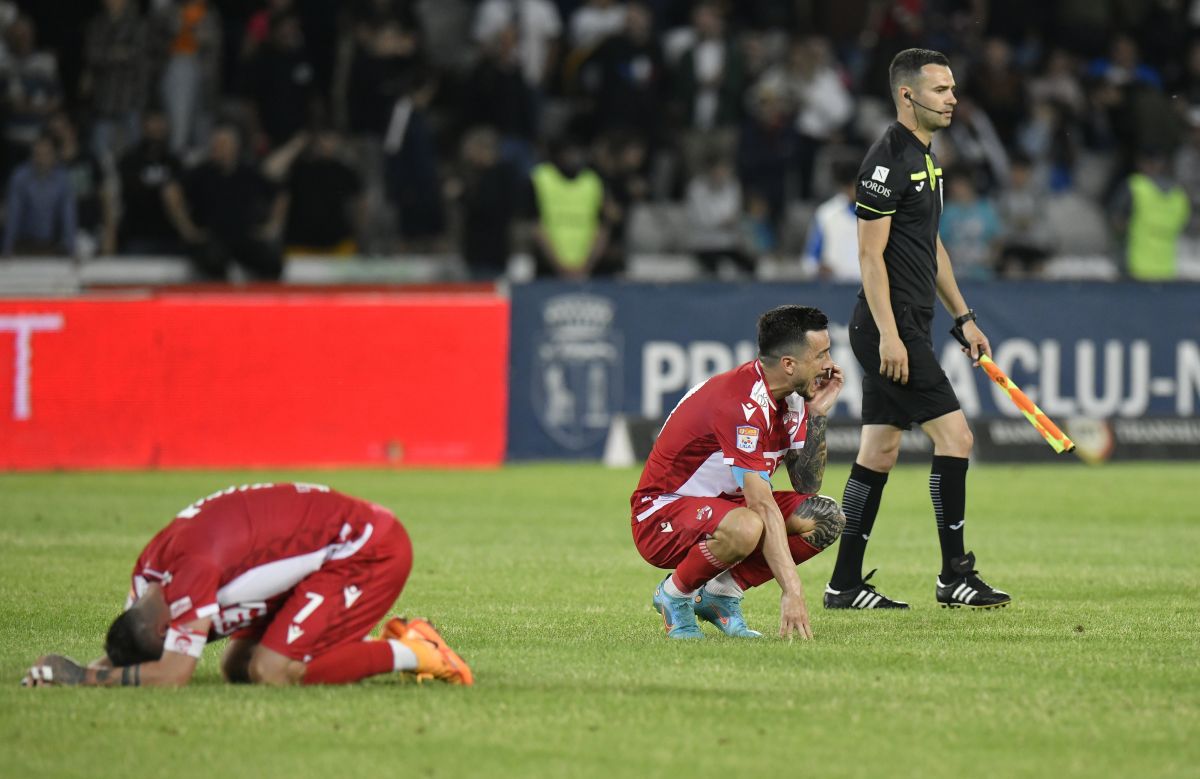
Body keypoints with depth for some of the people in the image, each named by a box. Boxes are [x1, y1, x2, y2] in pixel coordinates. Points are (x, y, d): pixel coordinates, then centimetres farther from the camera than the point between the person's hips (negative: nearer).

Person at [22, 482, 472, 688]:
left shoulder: (191, 570, -29)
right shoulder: (151, 568, -2)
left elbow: (171, 675, -30)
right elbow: (126, 644, 8)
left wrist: (83, 677, -24)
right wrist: (61, 673, -10)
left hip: (369, 549, -10)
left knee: (271, 670, -20)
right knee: (237, 667, 5)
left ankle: (410, 655, -7)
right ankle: (399, 646, 10)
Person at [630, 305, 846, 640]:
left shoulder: (791, 399, 0)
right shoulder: (741, 403, -29)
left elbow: (806, 487, 1)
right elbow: (764, 508, -35)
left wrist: (818, 415, -10)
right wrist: (792, 593, -39)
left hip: (722, 504, 9)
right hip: (661, 515, -9)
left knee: (827, 518, -8)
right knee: (746, 528, -40)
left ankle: (721, 594, 3)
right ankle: (675, 594, -9)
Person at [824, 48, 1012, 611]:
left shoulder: (924, 158, 17)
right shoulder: (889, 158, -14)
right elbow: (871, 253, -17)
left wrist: (962, 317, 23)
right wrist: (889, 333, -21)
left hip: (906, 329, 10)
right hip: (891, 327, -10)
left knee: (878, 453, 9)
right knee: (954, 436, -10)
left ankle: (845, 585, 11)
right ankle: (954, 575, -4)